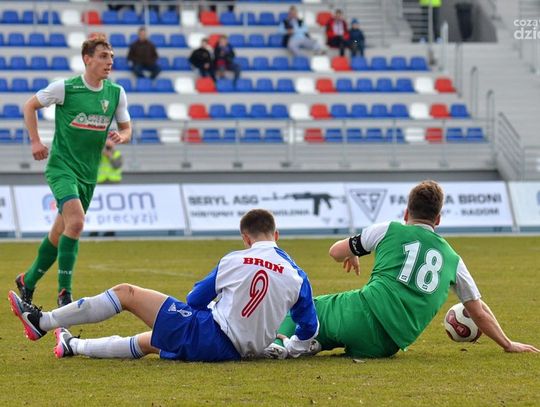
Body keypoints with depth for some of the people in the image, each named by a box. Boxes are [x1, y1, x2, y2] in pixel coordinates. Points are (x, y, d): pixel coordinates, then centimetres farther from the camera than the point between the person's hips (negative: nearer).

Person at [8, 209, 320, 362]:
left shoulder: (236, 261, -5)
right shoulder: (297, 275, 2)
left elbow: (195, 301, 6)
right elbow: (309, 329, 8)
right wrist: (286, 351, 27)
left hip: (210, 335, -6)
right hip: (237, 353, 6)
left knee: (127, 293, 5)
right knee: (148, 342, 30)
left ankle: (42, 322, 11)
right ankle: (74, 346, 46)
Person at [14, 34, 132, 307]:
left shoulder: (116, 93, 2)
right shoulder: (64, 88, -10)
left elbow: (126, 128, 12)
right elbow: (29, 106, 4)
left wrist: (121, 136, -11)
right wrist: (35, 141, -3)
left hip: (88, 172, 6)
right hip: (61, 166, -6)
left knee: (59, 233, 12)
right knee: (76, 222, -26)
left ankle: (28, 281, 33)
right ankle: (64, 292, -20)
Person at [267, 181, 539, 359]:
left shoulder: (388, 231, 13)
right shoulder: (452, 260, 21)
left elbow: (336, 252, 22)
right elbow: (479, 313, 26)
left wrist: (351, 256, 47)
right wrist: (508, 345, 40)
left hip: (363, 314, -2)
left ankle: (282, 340, -15)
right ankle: (315, 343, -14)